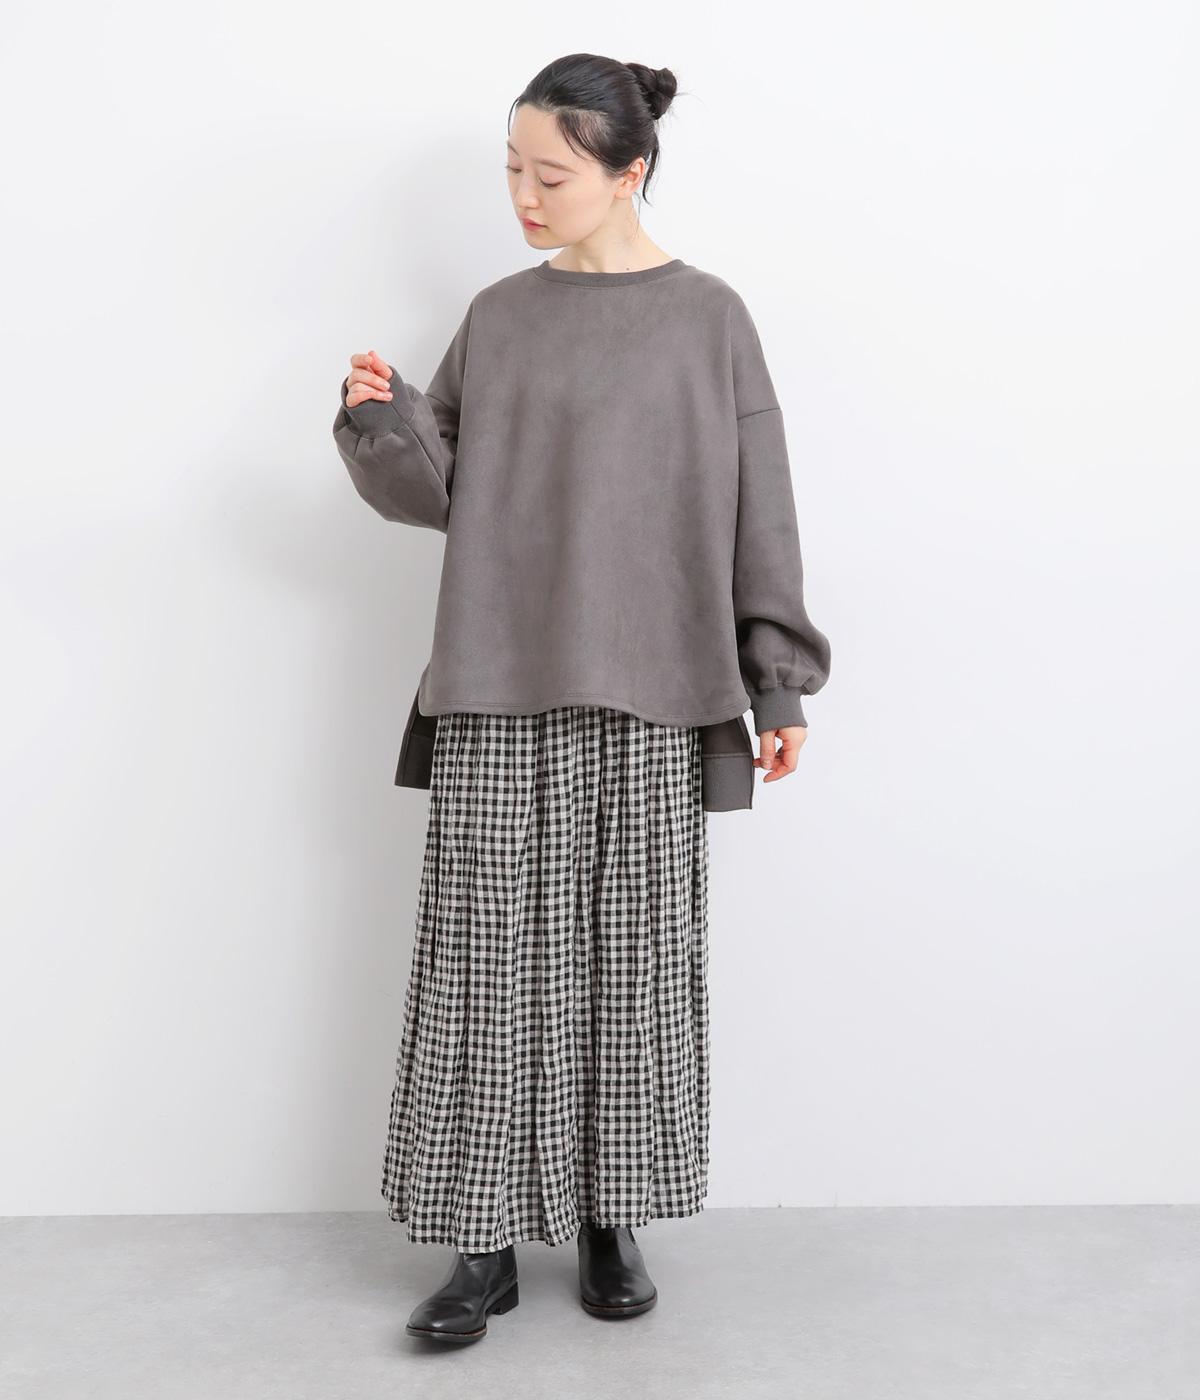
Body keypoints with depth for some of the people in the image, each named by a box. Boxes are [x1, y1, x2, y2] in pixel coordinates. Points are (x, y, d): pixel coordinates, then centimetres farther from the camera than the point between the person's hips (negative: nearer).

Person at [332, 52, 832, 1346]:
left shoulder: (706, 318, 3)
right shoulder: (499, 317, 10)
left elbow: (757, 514, 2)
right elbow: (442, 490, 10)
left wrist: (779, 684, 0)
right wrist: (385, 418, -10)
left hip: (649, 699, -2)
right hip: (499, 696, 2)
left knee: (634, 959, 5)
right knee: (489, 959, 1)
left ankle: (612, 1220, 21)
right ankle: (486, 1241, 13)